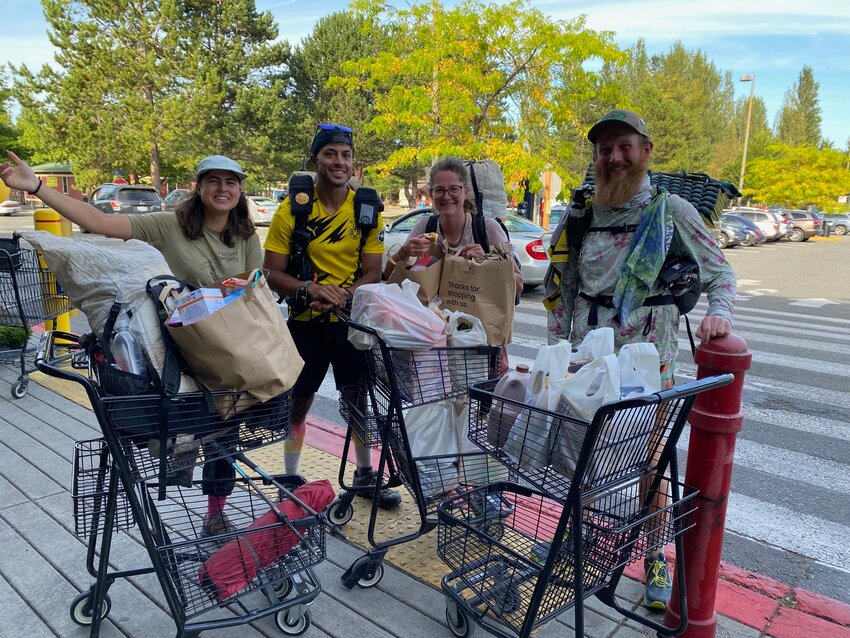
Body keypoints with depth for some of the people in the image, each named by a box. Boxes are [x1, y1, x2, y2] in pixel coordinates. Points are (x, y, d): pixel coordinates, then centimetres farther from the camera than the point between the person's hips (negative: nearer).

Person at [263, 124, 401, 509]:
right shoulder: (293, 208, -7)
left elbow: (372, 273, -3)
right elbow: (273, 274, -8)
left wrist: (345, 296, -22)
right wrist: (310, 290, -26)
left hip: (352, 320, 2)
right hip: (305, 322, -1)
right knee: (298, 402, 10)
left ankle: (365, 474, 33)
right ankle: (290, 478, 30)